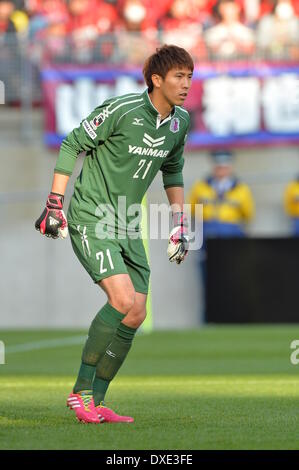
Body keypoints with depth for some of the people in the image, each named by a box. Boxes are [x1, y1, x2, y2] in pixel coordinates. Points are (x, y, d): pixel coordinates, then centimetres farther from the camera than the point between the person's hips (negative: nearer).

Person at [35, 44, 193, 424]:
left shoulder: (180, 122, 5)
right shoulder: (122, 110, -17)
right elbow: (72, 145, -8)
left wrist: (179, 225, 17)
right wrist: (54, 205, -9)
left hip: (128, 225, 8)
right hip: (90, 217, -8)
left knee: (135, 316, 0)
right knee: (123, 301, -21)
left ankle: (95, 401, 9)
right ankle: (81, 391, -9)